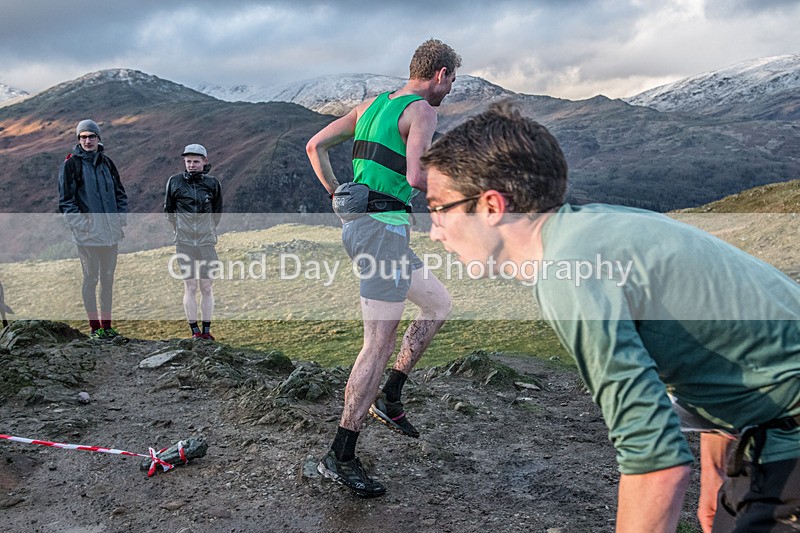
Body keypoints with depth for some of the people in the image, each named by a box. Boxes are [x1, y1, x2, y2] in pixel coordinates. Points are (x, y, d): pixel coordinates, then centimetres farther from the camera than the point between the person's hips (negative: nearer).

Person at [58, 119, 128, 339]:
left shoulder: (107, 162, 12)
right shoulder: (71, 164, -3)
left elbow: (120, 193, 17)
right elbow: (65, 200, -5)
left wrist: (121, 218, 4)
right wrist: (80, 224, -14)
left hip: (110, 232, 5)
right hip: (87, 232, -5)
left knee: (108, 279, 11)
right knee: (91, 279, -1)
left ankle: (106, 324, 21)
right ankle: (94, 327, 8)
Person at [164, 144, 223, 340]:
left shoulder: (212, 183, 2)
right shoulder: (175, 181, 0)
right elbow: (168, 209, 14)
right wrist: (179, 227, 14)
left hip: (207, 242, 1)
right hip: (184, 243, 0)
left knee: (207, 287, 3)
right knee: (190, 287, 1)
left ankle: (206, 330, 11)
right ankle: (195, 330, 7)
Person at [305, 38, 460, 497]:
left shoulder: (372, 105, 18)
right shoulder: (423, 111, -7)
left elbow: (315, 146, 19)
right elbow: (416, 177, -22)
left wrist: (337, 196, 20)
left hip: (357, 222, 10)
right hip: (384, 227, -10)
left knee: (439, 303, 20)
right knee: (379, 343, -6)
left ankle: (390, 397, 19)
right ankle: (340, 458, 1)